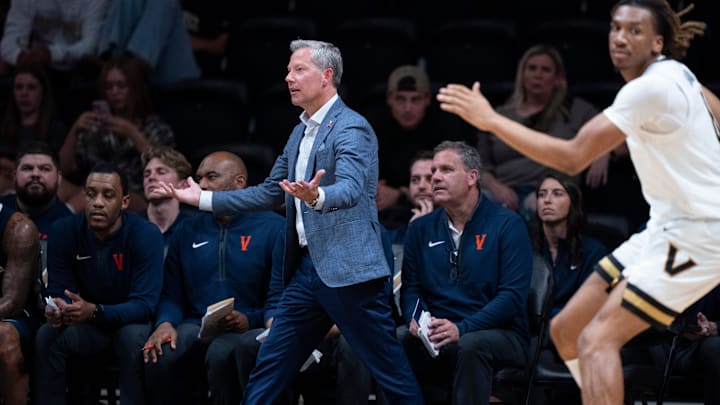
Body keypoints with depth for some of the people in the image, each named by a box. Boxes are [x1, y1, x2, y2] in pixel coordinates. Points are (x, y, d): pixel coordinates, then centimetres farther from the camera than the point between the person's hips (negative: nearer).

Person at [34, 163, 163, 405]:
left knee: (134, 337, -36)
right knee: (47, 336, -26)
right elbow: (59, 292, -9)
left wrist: (94, 311, -41)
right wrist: (57, 309, -35)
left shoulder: (146, 235, -20)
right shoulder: (64, 231, -10)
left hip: (131, 322, -3)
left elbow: (144, 304, -25)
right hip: (86, 328, 3)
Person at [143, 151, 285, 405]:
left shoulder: (272, 228, 5)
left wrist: (250, 320, -19)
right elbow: (171, 295, 15)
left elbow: (279, 297, -1)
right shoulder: (188, 231, 20)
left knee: (222, 352, -39)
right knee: (160, 353, -31)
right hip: (196, 327, 3)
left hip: (248, 331, -3)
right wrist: (165, 324, -7)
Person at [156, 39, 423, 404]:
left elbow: (349, 190, -26)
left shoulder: (352, 128, -10)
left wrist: (315, 196, -48)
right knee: (268, 368, 7)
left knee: (391, 370, -5)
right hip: (307, 265, 9)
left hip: (347, 268, -9)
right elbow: (269, 193, 24)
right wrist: (205, 199, 22)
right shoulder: (300, 133, 17)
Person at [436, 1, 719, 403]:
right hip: (667, 228, 10)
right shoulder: (673, 72, 6)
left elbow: (573, 157, -27)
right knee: (567, 330, 8)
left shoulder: (649, 89, -23)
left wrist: (491, 120, -25)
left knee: (597, 340, -19)